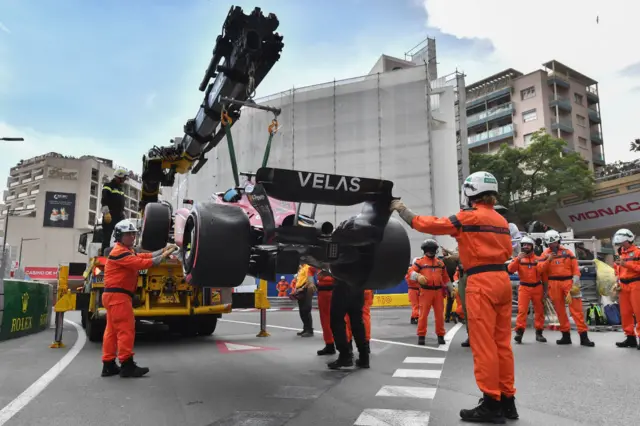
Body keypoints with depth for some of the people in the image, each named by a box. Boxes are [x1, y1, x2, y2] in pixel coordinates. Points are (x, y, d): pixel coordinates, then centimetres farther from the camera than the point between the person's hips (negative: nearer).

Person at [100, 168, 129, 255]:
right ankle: (104, 254, -5)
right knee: (107, 236, -7)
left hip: (119, 216, 8)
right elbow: (104, 200, -16)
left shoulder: (120, 187, 21)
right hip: (110, 216, -8)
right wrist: (106, 213, -24)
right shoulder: (108, 186, -5)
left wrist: (123, 214, 23)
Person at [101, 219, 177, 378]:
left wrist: (163, 250, 1)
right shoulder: (119, 252, -13)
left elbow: (143, 256, 11)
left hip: (115, 295, 11)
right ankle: (127, 365, -9)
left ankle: (108, 365, 15)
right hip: (118, 295, -11)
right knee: (126, 329, -10)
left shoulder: (128, 251, 23)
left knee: (112, 330, 11)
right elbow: (142, 263, -22)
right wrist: (163, 256, -18)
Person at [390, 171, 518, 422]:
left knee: (483, 344, -3)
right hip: (501, 279, 8)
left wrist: (402, 210, 7)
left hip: (481, 282, -8)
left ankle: (492, 404, 2)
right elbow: (506, 252, 20)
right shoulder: (501, 220, 15)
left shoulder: (470, 216, -7)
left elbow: (432, 225, -4)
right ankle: (507, 400, 18)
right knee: (502, 342, 11)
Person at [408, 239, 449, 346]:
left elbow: (445, 277, 18)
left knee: (440, 314, 7)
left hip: (438, 291, 3)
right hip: (426, 291, -3)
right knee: (423, 314, -1)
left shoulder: (440, 262, 14)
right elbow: (412, 272, -8)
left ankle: (440, 335, 18)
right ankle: (421, 336, 7)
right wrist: (418, 276, -28)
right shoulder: (420, 261, 2)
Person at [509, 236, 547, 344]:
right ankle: (519, 332, -14)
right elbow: (510, 270, -13)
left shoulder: (538, 259, 7)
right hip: (524, 288, -2)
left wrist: (545, 289, 8)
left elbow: (544, 274, 11)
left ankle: (539, 332, 18)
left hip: (537, 287, 2)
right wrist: (517, 259, -24)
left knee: (539, 311, 8)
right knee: (522, 310, -12)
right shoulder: (518, 258, 3)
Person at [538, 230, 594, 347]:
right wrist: (548, 260, -17)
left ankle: (583, 336, -5)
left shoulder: (567, 252, 8)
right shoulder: (545, 254, 8)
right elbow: (540, 269, -3)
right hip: (554, 284, 1)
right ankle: (566, 335, 16)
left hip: (568, 282, -1)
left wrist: (575, 283, -6)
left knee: (577, 309, -6)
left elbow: (575, 267, 4)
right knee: (560, 310, 7)